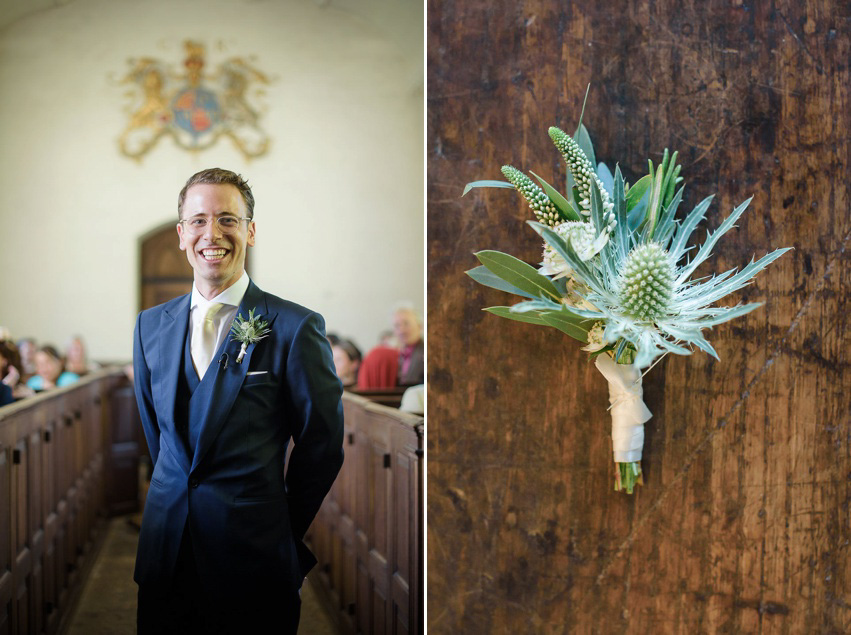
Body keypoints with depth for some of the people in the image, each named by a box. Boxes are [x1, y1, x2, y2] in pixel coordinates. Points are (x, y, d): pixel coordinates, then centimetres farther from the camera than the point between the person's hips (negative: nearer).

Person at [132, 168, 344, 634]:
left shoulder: (295, 328, -10)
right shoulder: (151, 324, 6)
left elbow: (322, 446, -3)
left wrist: (280, 534, 5)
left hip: (254, 560, -4)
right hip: (165, 547, 4)